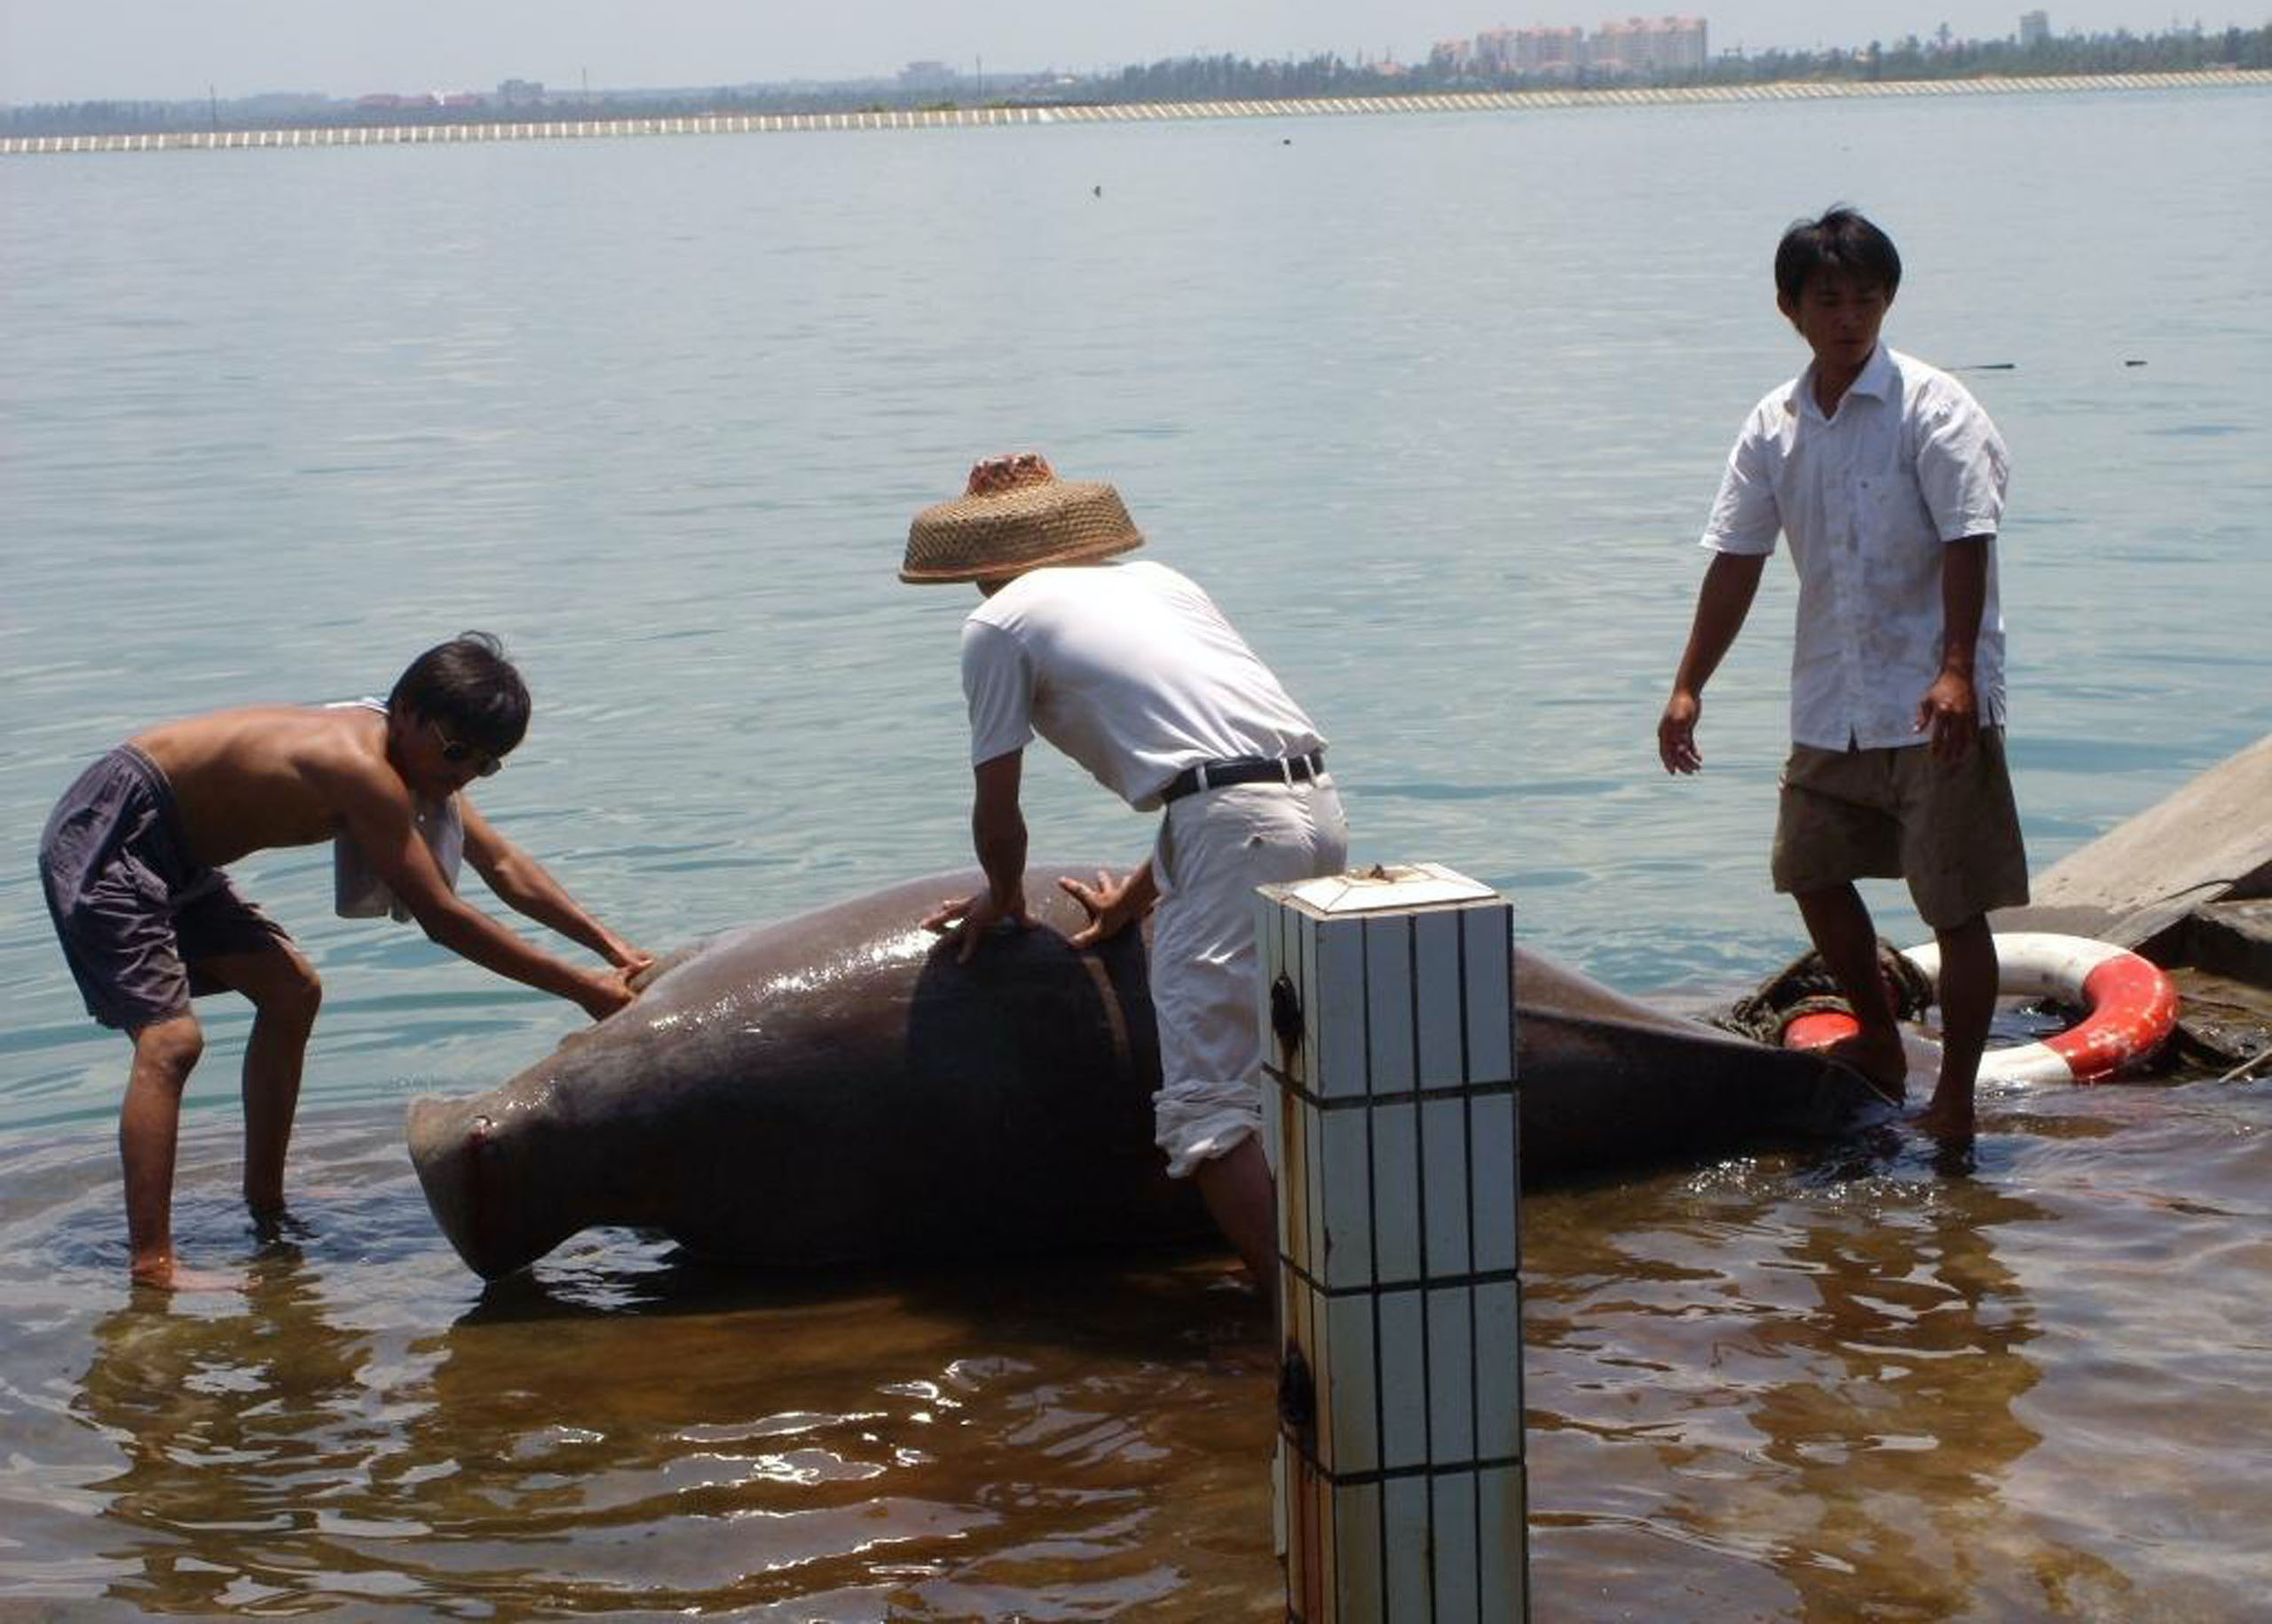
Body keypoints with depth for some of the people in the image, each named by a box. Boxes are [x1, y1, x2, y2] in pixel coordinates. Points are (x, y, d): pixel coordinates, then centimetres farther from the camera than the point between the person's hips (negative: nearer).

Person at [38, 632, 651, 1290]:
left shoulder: (414, 755, 2)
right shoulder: (361, 767, -28)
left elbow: (504, 866, 10)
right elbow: (441, 918, -27)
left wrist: (609, 945, 3)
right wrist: (581, 988, -24)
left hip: (171, 855, 11)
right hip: (104, 837, -11)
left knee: (292, 993, 17)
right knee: (170, 1037, -23)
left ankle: (264, 1205, 25)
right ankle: (150, 1263, -26)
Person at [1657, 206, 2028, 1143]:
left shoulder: (1933, 411, -10)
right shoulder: (1774, 427, 6)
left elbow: (1968, 545, -16)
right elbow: (1736, 560, 9)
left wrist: (1957, 672, -27)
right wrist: (1689, 687, 5)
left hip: (1936, 703, -6)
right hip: (1832, 703, 6)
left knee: (1955, 906, -3)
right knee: (1812, 871, 15)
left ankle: (1955, 1100, 8)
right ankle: (1879, 1045, 35)